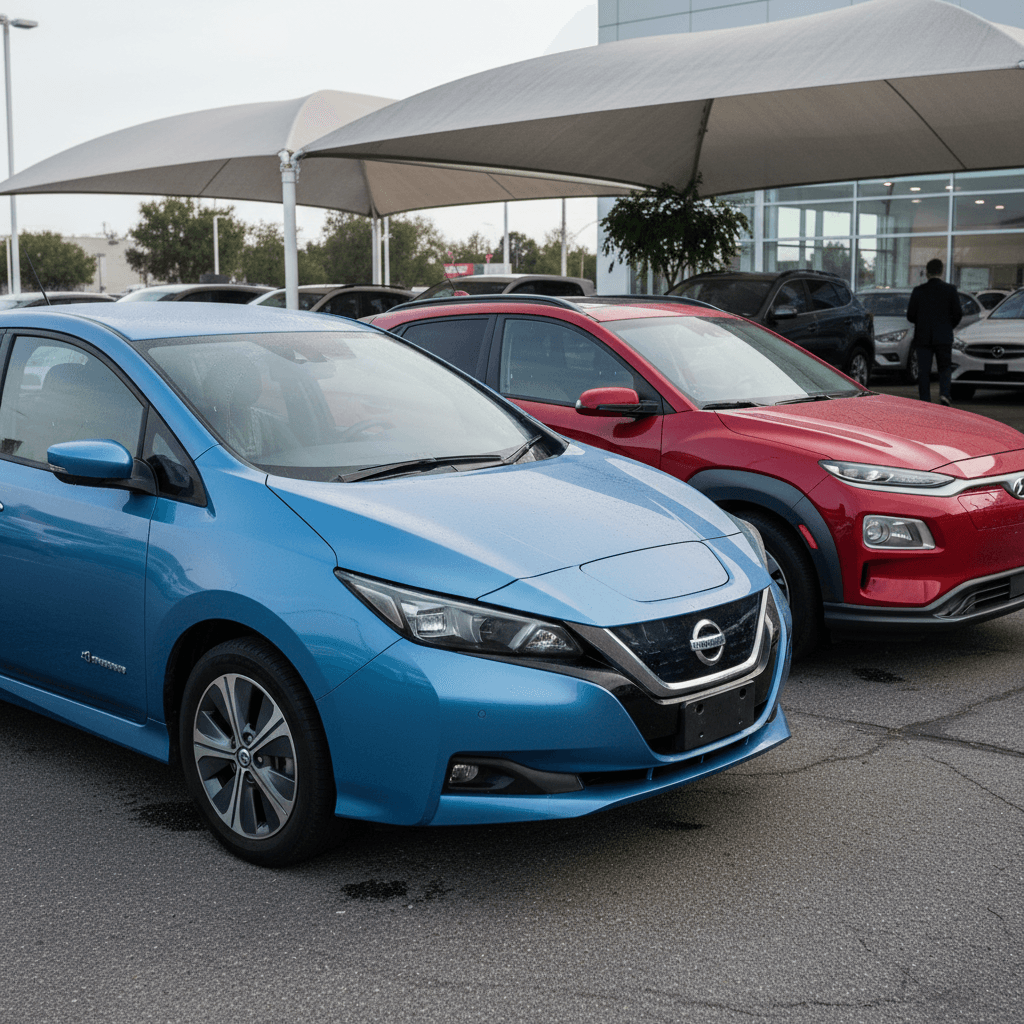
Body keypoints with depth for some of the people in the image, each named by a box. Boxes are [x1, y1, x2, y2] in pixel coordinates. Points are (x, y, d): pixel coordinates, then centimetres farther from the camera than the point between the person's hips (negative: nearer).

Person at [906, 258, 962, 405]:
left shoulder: (918, 291, -3)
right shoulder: (950, 290, -3)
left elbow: (910, 316, -1)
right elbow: (958, 314, -2)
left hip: (923, 337, 0)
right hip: (944, 337, 0)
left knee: (924, 371, 5)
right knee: (945, 367, 12)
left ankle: (925, 400, 1)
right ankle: (944, 393, -9)